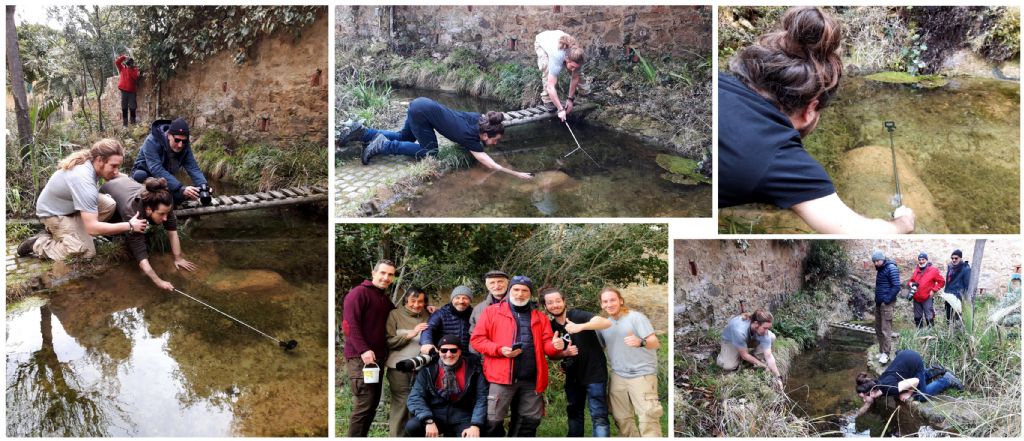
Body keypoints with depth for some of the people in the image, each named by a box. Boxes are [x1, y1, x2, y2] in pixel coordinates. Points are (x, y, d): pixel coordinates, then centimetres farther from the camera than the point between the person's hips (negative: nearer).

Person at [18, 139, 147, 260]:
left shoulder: (89, 160, -14)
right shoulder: (83, 181, -38)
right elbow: (92, 228, -37)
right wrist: (130, 226, -33)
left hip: (67, 204, 9)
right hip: (54, 213, -8)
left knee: (109, 204, -15)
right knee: (87, 253, -18)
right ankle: (38, 244, 0)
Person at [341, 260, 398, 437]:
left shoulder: (385, 299, 19)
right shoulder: (359, 293, -6)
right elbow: (350, 324, -15)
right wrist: (363, 350, -25)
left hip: (377, 358, 9)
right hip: (360, 358, -9)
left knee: (373, 404, 11)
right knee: (363, 405, -10)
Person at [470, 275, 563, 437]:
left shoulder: (540, 317, 15)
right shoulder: (492, 311, 5)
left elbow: (546, 345, 11)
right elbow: (476, 339, 1)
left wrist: (555, 345, -14)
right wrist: (499, 350, -14)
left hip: (532, 379, 3)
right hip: (502, 376, -3)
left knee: (530, 421, 9)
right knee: (494, 421, -3)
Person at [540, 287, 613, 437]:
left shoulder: (576, 315, -17)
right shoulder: (551, 327, 1)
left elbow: (607, 322, -31)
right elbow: (551, 355, 9)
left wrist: (580, 326, -46)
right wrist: (565, 353, -13)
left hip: (594, 374, -6)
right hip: (573, 377, 6)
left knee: (599, 416, -9)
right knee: (574, 414, 18)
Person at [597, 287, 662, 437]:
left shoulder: (636, 317, -10)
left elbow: (655, 343, -17)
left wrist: (640, 342, -39)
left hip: (642, 374, -6)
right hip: (618, 376, 6)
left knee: (647, 417, -12)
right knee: (621, 418, 10)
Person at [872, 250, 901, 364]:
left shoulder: (891, 268, -13)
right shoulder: (880, 269, 14)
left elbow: (896, 287, -18)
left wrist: (887, 299, -17)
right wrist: (877, 298, 13)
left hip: (886, 303, -9)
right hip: (878, 303, 9)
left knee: (885, 329, -7)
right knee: (878, 328, 12)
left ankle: (886, 353, -2)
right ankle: (881, 351, 21)